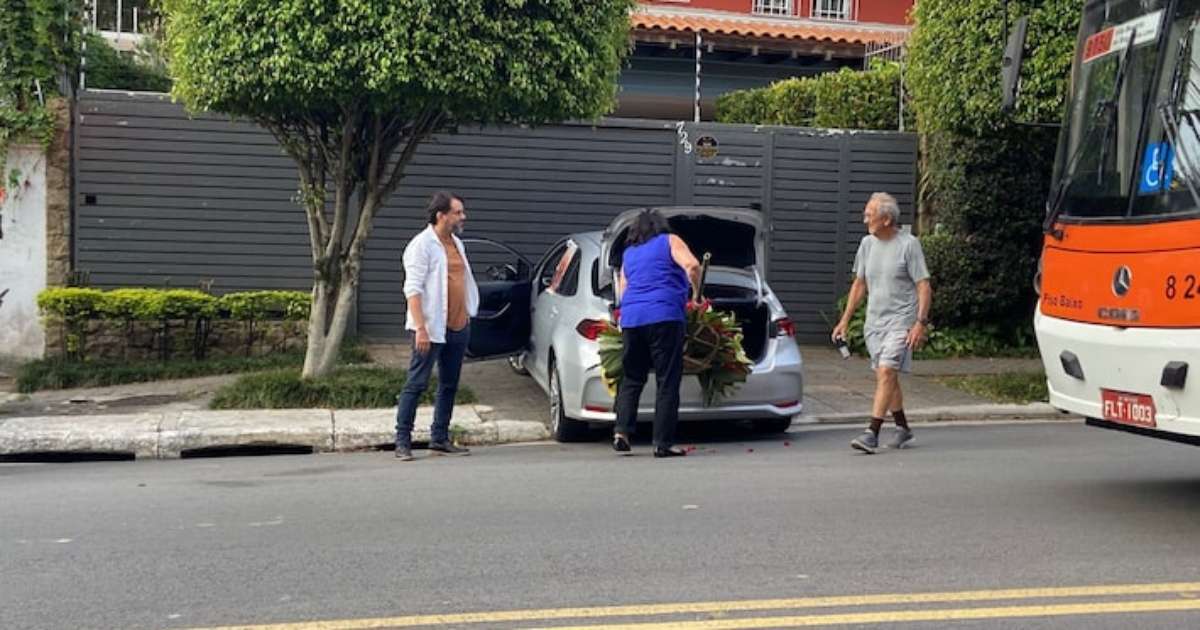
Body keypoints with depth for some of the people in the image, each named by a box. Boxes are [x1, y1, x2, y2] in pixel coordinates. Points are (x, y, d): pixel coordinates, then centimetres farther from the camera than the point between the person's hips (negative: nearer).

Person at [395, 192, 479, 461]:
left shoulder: (456, 243, 14)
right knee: (416, 384, -3)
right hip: (432, 329, -8)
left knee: (449, 386, 11)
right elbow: (413, 289, -17)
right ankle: (402, 441, 2)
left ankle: (439, 439, 20)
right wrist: (421, 328, -23)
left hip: (459, 327, 8)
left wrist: (468, 317, 16)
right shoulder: (422, 244, -11)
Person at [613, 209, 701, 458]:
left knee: (631, 379, 15)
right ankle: (663, 443, -4)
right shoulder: (670, 241, 10)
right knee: (667, 381, -2)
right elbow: (692, 266, -6)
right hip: (664, 317, -5)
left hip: (630, 319, 5)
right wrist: (697, 294, 7)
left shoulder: (628, 254, 25)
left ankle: (621, 432, 1)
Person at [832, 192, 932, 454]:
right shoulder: (867, 243, 10)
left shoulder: (908, 244, -8)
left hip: (901, 320, -6)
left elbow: (924, 287, -8)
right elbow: (859, 284, 18)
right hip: (874, 321, 6)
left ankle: (872, 433, -19)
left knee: (886, 372, -16)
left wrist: (920, 322, -18)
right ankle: (903, 428, 27)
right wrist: (845, 320, 15)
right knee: (886, 377, 12)